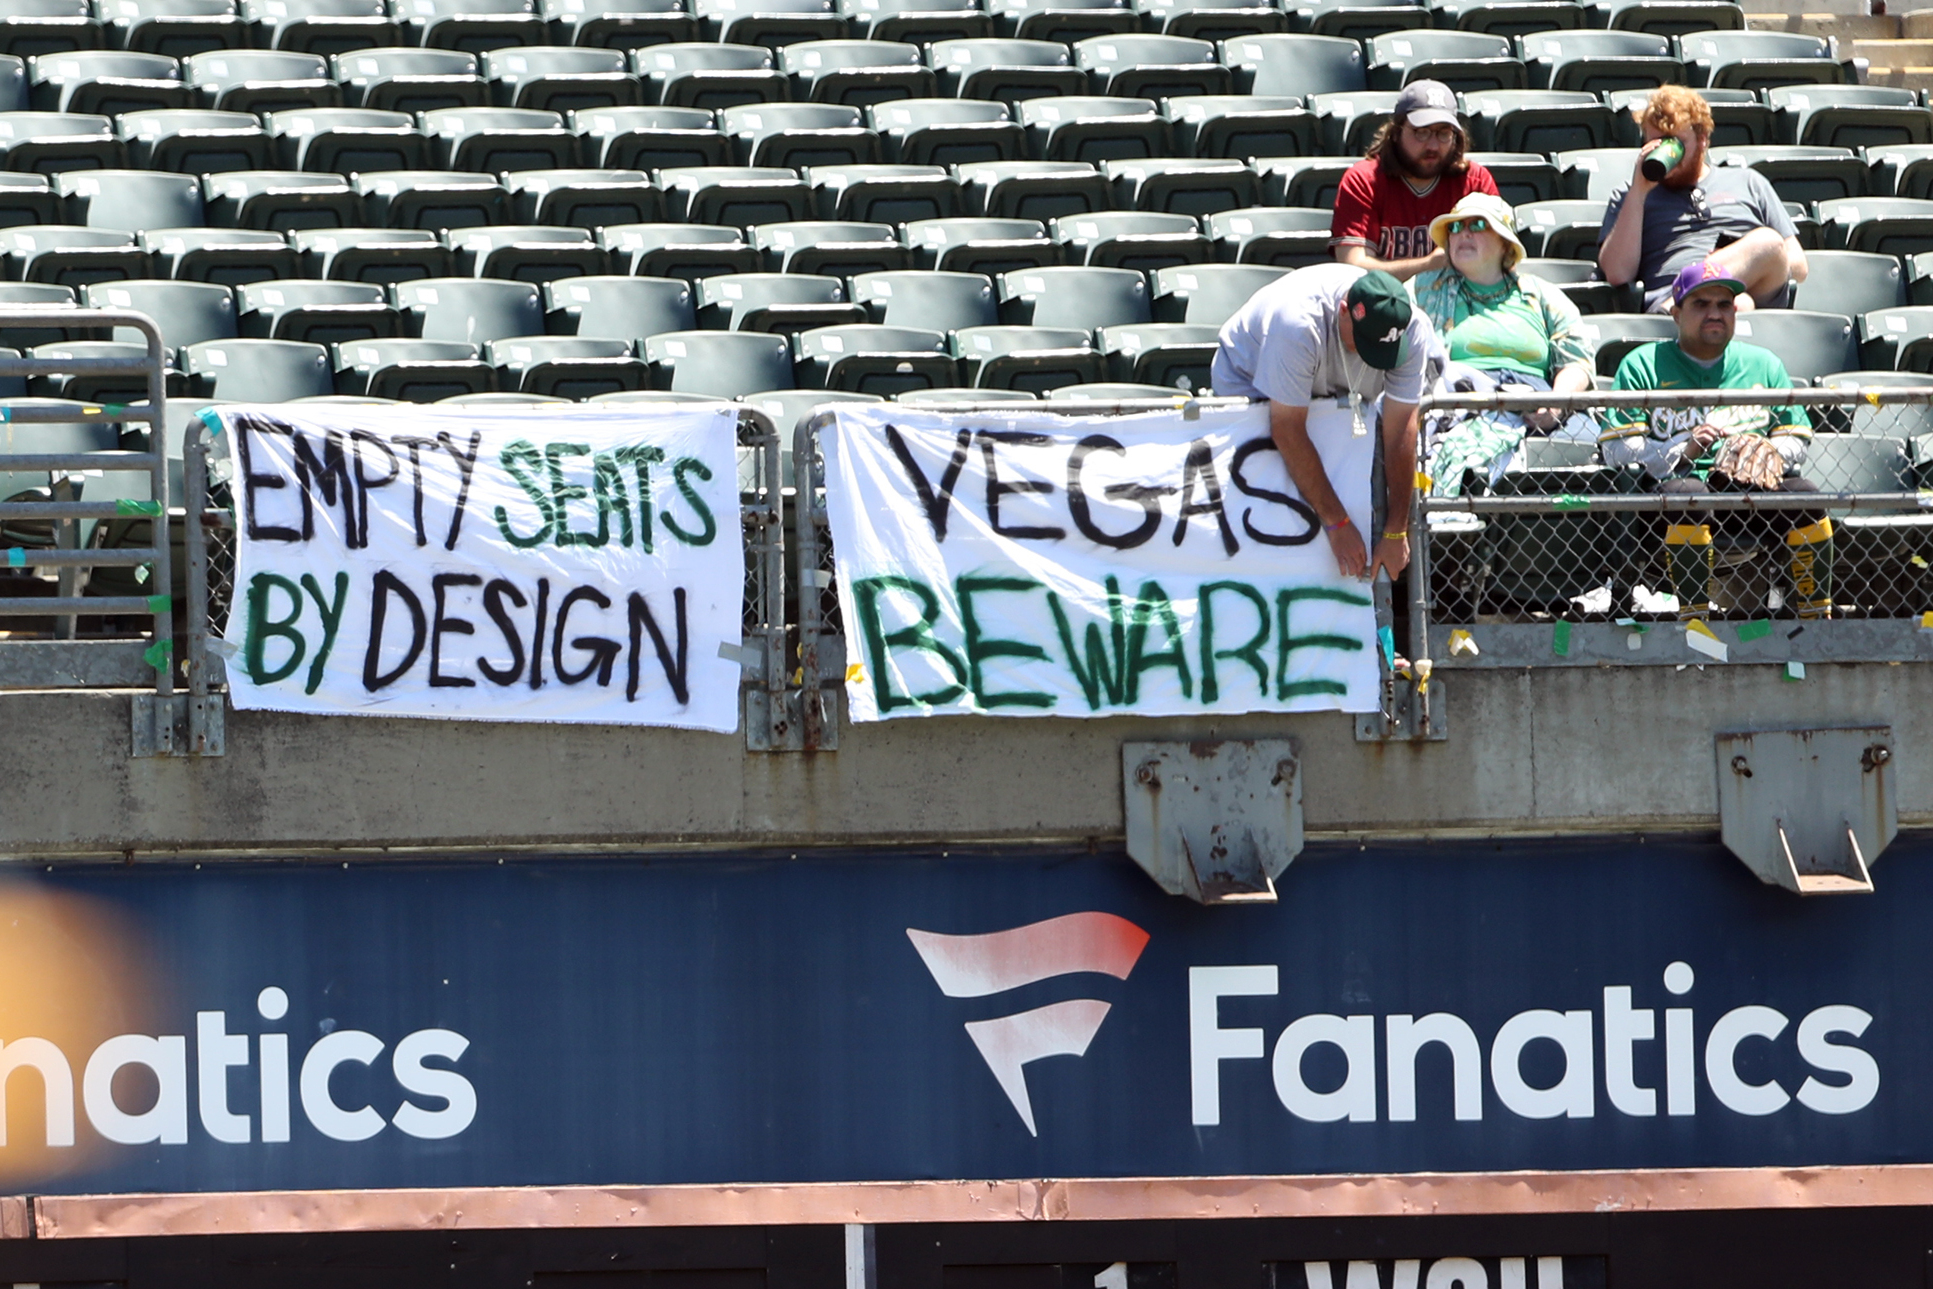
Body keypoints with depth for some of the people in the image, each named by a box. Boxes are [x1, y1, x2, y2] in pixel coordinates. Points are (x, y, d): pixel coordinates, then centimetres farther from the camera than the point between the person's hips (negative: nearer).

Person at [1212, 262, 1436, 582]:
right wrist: (1337, 524, -34)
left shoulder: (1412, 329, -28)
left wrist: (1396, 532, -22)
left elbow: (1400, 429, -22)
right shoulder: (1300, 322, -41)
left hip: (1338, 394, 5)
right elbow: (1288, 430, -36)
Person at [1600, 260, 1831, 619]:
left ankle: (1817, 619, -22)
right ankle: (1694, 620, -37)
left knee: (1803, 493, -27)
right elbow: (1616, 449, 1)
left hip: (1753, 495, 3)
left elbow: (1797, 441, 20)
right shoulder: (1643, 365, 11)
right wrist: (1681, 452, -14)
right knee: (1687, 493, -37)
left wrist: (1767, 455, -4)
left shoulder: (1763, 364, 23)